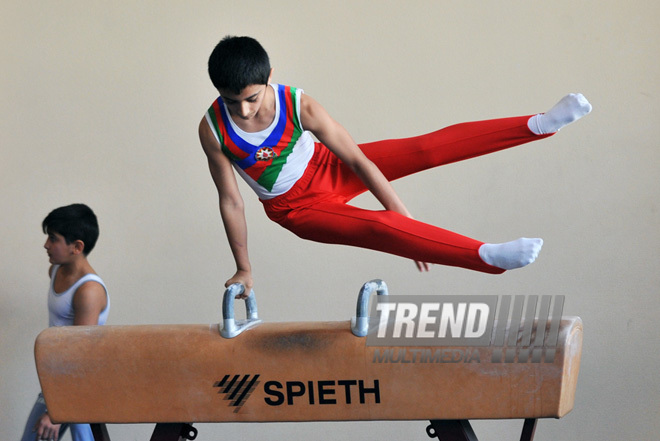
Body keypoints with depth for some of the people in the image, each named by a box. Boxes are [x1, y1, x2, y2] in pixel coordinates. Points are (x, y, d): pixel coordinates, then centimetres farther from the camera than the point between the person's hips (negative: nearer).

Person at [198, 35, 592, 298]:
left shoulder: (300, 106, -25)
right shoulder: (213, 129, -25)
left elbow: (359, 161, -21)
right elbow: (230, 200, -13)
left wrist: (405, 217, -20)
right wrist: (244, 269, -7)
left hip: (327, 169, 2)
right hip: (297, 209, -2)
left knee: (423, 150, -16)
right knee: (376, 228, -28)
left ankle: (538, 125, -17)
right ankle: (488, 257, -44)